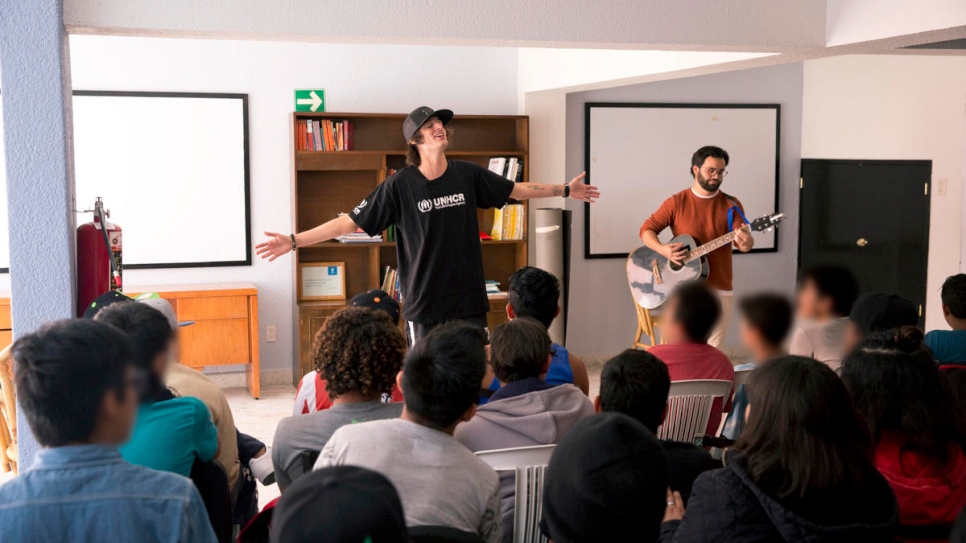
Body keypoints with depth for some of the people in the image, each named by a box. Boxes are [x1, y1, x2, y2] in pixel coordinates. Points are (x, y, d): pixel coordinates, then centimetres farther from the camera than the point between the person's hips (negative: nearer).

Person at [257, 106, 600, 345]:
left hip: (470, 303, 3)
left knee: (476, 378, 3)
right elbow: (350, 222, -7)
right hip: (425, 307, -3)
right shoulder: (400, 185, -7)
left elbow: (515, 190, 18)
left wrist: (565, 190, 23)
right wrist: (294, 241, -14)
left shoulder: (468, 175, 2)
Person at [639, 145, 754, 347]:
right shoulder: (676, 202, -1)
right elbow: (647, 229, 0)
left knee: (712, 349, 7)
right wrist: (662, 249, -19)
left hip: (719, 288, 2)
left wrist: (746, 243, -29)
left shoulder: (731, 205, 2)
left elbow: (743, 244, -5)